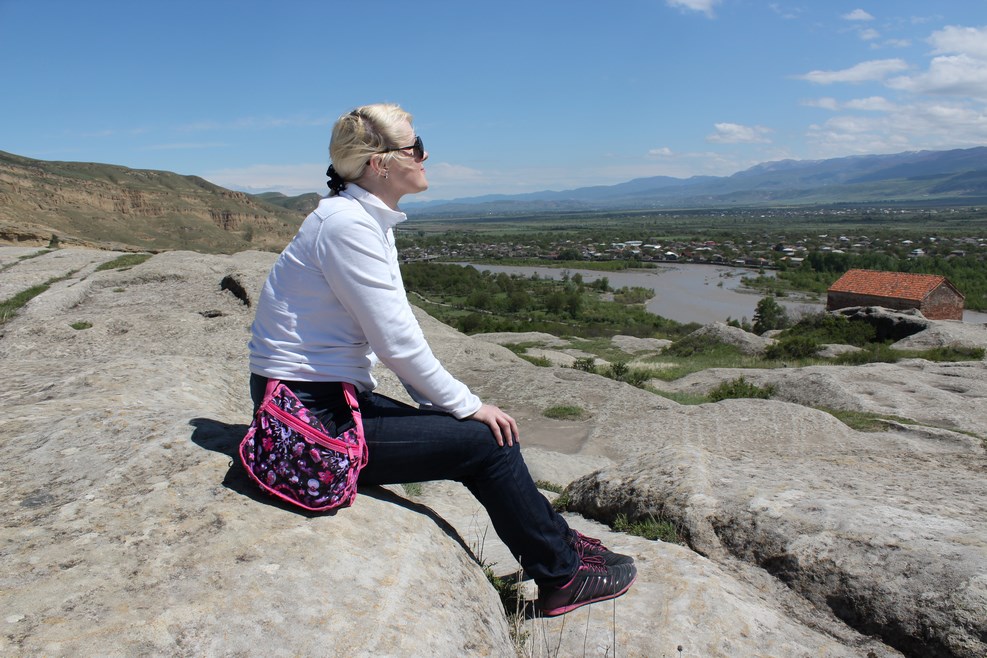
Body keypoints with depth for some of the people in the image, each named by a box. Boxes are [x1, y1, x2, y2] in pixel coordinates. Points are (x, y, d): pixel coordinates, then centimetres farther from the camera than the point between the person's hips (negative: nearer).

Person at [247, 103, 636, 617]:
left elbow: (398, 333, 10)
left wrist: (451, 403, 4)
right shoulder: (347, 224, -20)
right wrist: (469, 405, -10)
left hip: (333, 398, 9)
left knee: (480, 437, 7)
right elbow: (397, 343, -22)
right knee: (488, 442, -8)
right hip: (312, 417, -9)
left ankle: (555, 540, 26)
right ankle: (561, 578, 11)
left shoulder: (372, 222, 9)